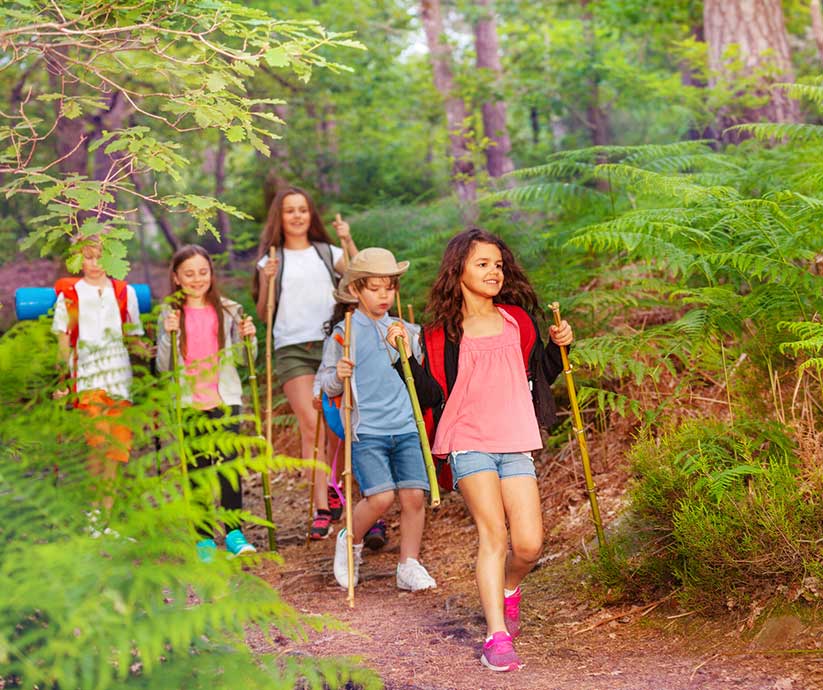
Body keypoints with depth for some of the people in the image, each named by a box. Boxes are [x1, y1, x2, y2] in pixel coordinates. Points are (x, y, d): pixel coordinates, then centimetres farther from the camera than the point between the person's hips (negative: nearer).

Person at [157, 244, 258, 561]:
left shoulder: (227, 310, 4)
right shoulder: (170, 314, 3)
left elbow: (243, 358, 10)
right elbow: (163, 366, 1)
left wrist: (247, 337, -9)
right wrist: (169, 335, -13)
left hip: (225, 400, 0)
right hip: (189, 402, 0)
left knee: (229, 464, -7)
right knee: (197, 469, 5)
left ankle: (234, 534, 1)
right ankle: (204, 538, 11)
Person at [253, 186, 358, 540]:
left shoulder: (328, 253, 15)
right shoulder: (271, 260, 13)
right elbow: (263, 315, 10)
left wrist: (348, 241, -14)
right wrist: (267, 281, -6)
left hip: (332, 344, 1)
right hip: (292, 349, -1)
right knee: (311, 425, -11)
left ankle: (332, 487, 22)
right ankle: (322, 509, -12)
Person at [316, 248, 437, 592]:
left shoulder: (405, 330, 12)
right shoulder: (344, 334, 0)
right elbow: (326, 384, 1)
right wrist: (337, 377, -20)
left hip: (406, 428, 4)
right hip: (366, 431, -4)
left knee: (414, 495, -5)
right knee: (380, 496, -15)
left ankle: (409, 566, 10)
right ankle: (350, 542, 14)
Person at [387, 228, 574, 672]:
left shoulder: (517, 319, 13)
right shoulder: (443, 331, 4)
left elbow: (540, 374, 22)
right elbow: (429, 395, 1)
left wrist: (557, 346, 6)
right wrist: (406, 354, -8)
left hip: (516, 444, 3)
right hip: (468, 443, -3)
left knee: (529, 544, -6)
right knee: (492, 531, -17)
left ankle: (507, 589, 28)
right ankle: (496, 635, -14)